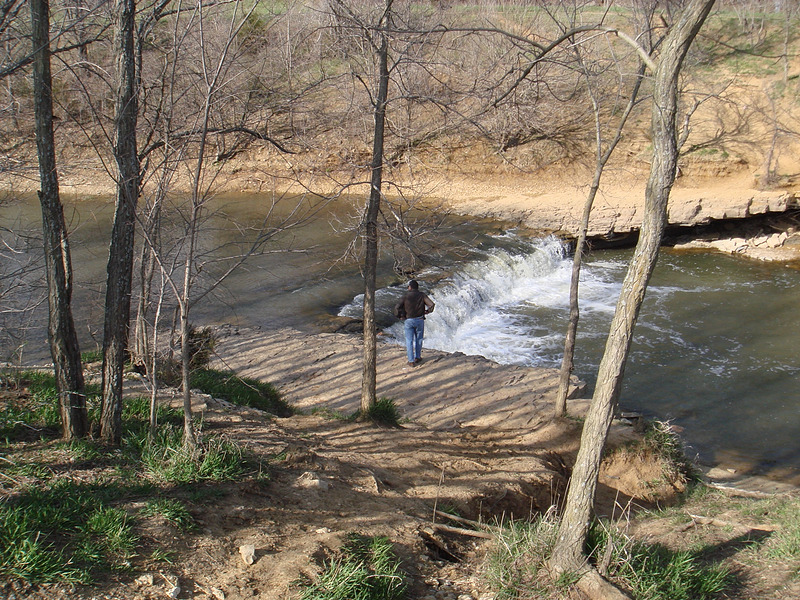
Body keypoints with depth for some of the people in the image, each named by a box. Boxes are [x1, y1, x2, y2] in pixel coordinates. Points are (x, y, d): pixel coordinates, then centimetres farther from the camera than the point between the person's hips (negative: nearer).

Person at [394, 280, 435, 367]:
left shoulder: (405, 296, -7)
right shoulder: (421, 295, -4)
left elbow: (397, 308, -13)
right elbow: (431, 305, -13)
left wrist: (401, 316, 1)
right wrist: (426, 311, 4)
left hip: (408, 320, -1)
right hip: (419, 320, 1)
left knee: (409, 341, 6)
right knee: (418, 339, 18)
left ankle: (411, 361, 5)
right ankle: (417, 357, 26)